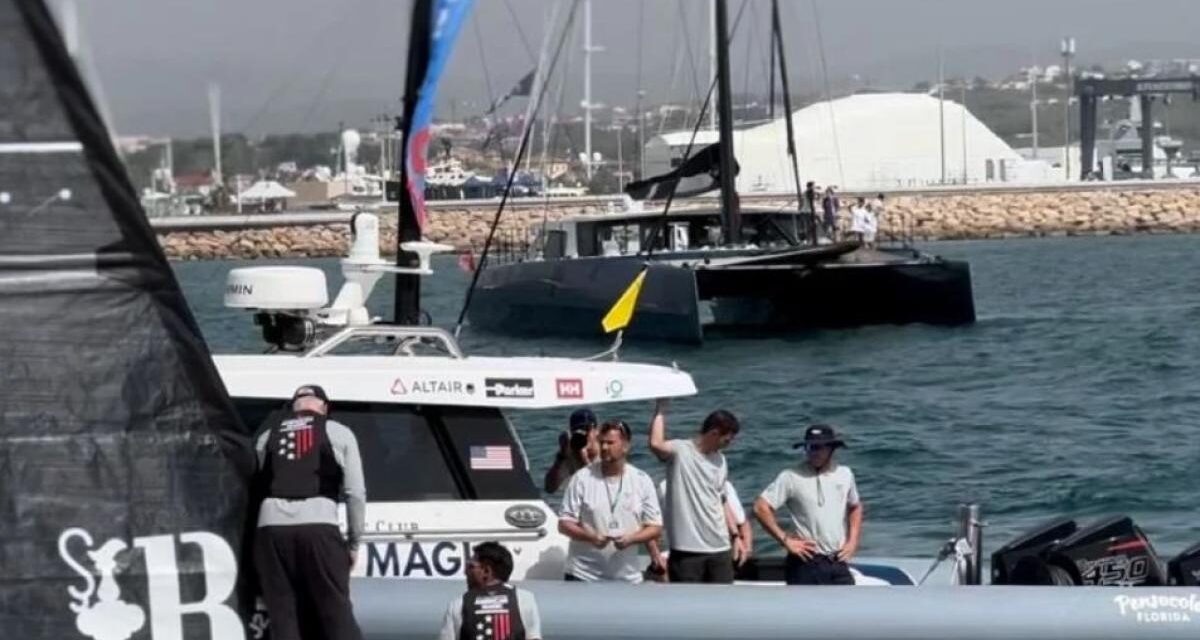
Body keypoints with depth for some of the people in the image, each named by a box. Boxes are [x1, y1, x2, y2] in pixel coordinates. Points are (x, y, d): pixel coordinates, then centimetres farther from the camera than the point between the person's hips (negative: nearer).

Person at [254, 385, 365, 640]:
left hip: (271, 527, 2)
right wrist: (353, 542, 16)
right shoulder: (338, 433, 14)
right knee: (336, 613, 2)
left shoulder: (267, 437, 23)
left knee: (282, 615, 5)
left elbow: (255, 488, 17)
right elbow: (355, 492, 10)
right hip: (318, 526, -2)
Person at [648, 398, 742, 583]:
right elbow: (656, 444, -31)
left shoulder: (720, 460, 12)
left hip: (719, 548, 6)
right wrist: (661, 409, -19)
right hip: (687, 549, -6)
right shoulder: (680, 451, -9)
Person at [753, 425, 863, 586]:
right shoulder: (792, 477, -7)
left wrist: (853, 541, 11)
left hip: (838, 562, 4)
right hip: (807, 563, -4)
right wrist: (786, 540, -11)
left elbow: (855, 507, 24)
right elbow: (761, 507, -10)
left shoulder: (845, 475, 8)